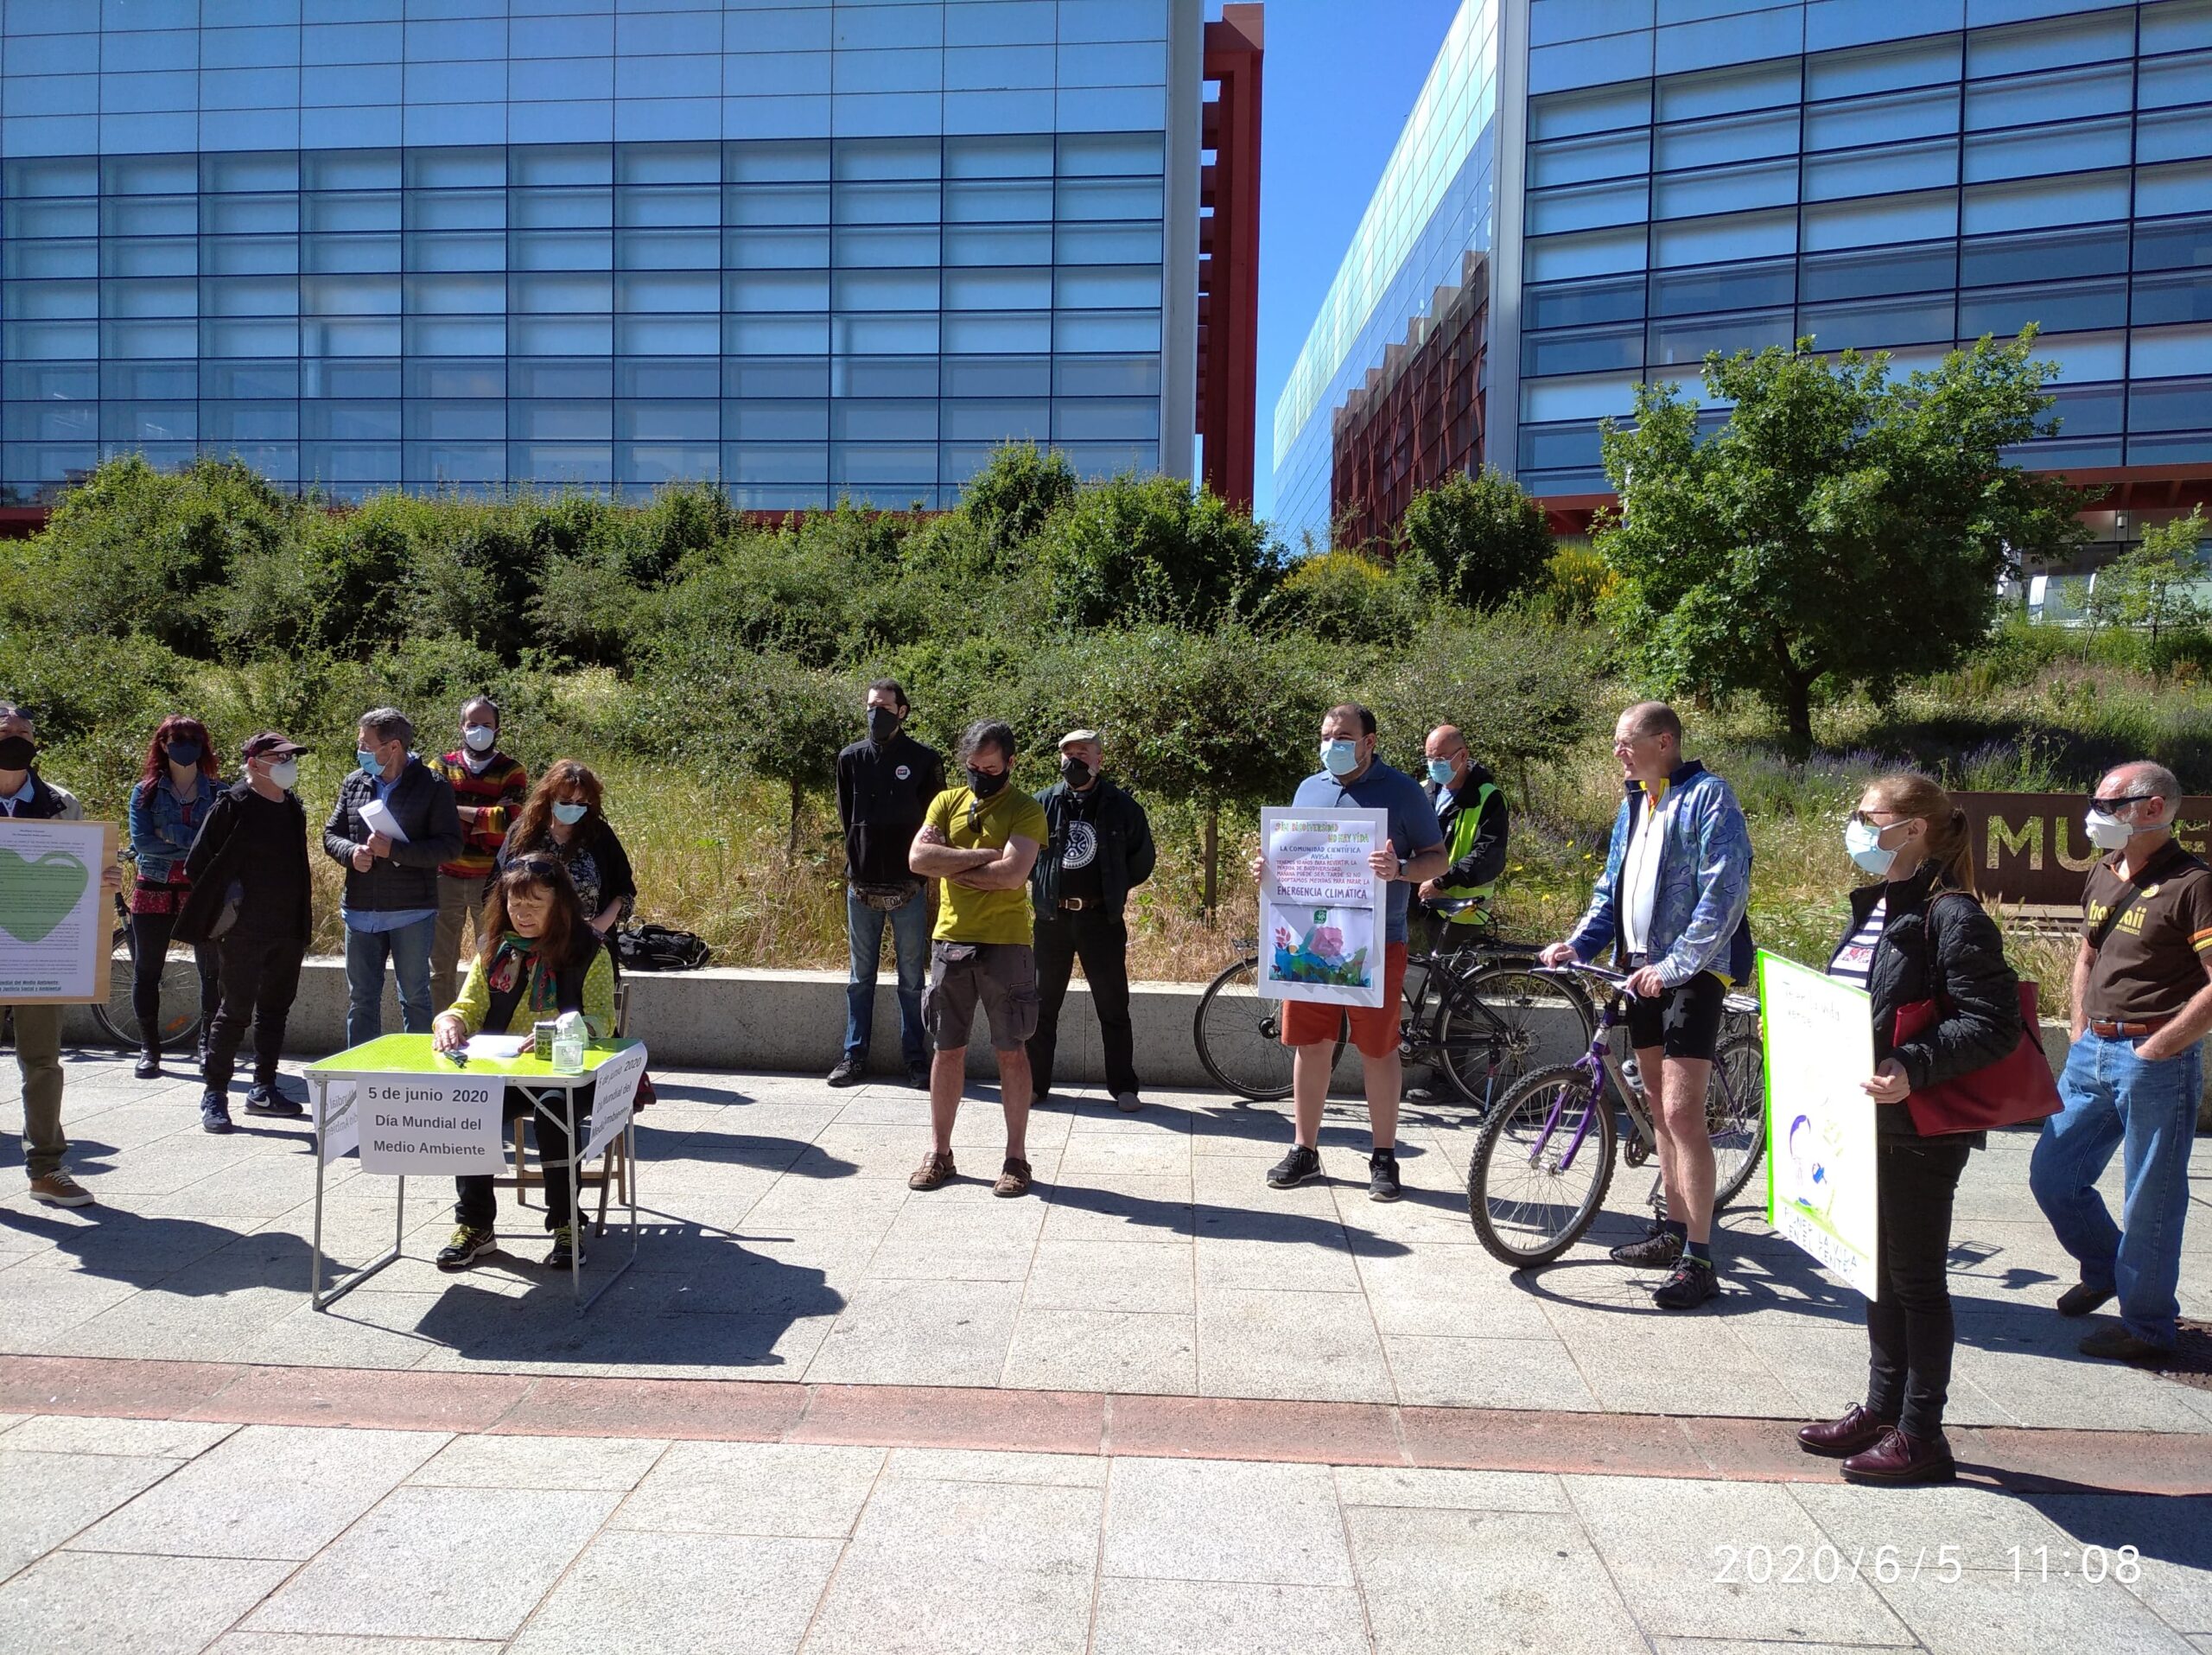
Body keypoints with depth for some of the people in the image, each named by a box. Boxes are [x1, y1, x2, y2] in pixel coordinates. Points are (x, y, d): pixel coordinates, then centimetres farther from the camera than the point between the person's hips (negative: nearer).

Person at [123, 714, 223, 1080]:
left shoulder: (217, 794, 4)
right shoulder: (146, 792, 5)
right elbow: (140, 841, -7)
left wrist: (173, 835, -15)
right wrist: (197, 844, -13)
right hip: (154, 890, 1)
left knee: (213, 970, 1)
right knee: (147, 970, 4)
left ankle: (208, 1045, 15)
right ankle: (149, 1049, 15)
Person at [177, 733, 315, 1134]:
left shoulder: (293, 807, 12)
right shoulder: (233, 805, -9)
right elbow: (198, 863, -8)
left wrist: (302, 916, 14)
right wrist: (224, 899, -8)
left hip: (288, 929, 7)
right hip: (245, 931, -7)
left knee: (275, 1009, 13)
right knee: (236, 1011, -3)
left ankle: (263, 1089, 24)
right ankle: (214, 1095, 6)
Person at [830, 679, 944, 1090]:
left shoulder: (924, 759, -2)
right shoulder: (851, 758, 5)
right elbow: (846, 817, 11)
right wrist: (859, 859, 4)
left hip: (909, 886, -2)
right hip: (862, 884, 2)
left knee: (912, 979, 5)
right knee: (860, 978, 10)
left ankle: (915, 1059, 11)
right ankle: (854, 1056, 17)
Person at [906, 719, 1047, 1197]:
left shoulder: (1025, 810, -4)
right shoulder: (947, 802, 8)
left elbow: (1012, 873, -20)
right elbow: (918, 858, -7)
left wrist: (953, 867, -10)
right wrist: (985, 856, -13)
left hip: (1006, 945, -4)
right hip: (950, 942, 4)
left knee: (1012, 1051, 3)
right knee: (948, 1049, 10)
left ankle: (1016, 1157, 12)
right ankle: (939, 1152, 20)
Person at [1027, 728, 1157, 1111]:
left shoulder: (1121, 807, 0)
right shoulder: (1043, 804, 2)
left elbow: (1143, 860, 8)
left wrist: (1113, 889, 7)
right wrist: (1044, 885, 8)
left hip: (1101, 919, -1)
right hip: (1051, 919, 2)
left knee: (1113, 1008, 4)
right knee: (1042, 1005, 8)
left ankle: (1123, 1087, 13)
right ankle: (1034, 1083, 19)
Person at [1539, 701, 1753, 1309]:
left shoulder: (1707, 796, -10)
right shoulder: (1634, 804, 15)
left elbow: (1725, 892, -18)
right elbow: (1612, 888, 20)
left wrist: (1675, 965, -23)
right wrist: (1578, 945, 5)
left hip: (1690, 973, -8)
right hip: (1642, 969, 8)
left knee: (1681, 1112, -12)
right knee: (1660, 1110, 14)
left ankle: (1699, 1260, -7)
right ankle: (1674, 1232, 25)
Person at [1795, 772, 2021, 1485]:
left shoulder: (1952, 917, -16)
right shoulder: (1873, 907, 11)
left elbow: (1993, 1024, -22)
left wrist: (1915, 1067, -32)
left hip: (1922, 1131, -9)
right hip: (1866, 1123, 9)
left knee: (1916, 1279, 2)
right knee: (1879, 1272, 17)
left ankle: (1920, 1435, 15)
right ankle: (1881, 1408, 30)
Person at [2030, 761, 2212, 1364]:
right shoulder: (2104, 874, 10)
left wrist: (2156, 1048, -17)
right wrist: (2081, 1035, 15)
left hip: (2156, 1061, -8)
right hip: (2092, 1055, 8)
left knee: (2151, 1200, 3)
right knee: (2051, 1175, 14)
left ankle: (2147, 1326, 19)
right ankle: (2106, 1268, 38)